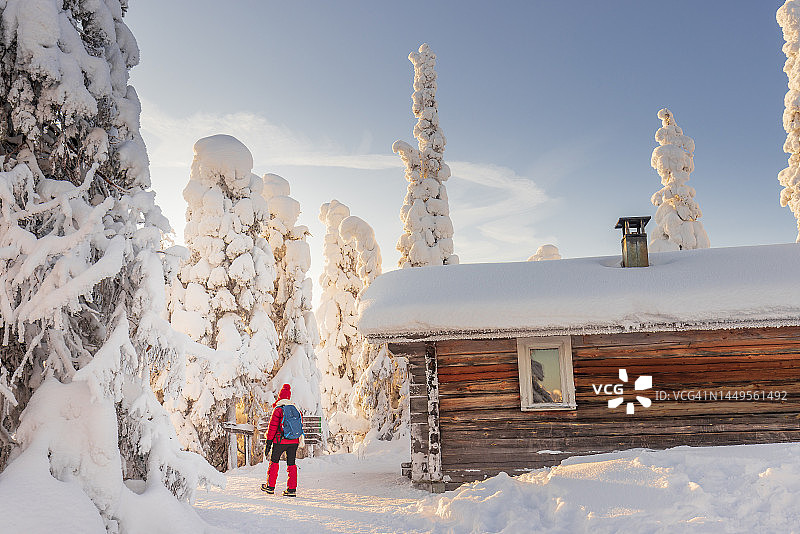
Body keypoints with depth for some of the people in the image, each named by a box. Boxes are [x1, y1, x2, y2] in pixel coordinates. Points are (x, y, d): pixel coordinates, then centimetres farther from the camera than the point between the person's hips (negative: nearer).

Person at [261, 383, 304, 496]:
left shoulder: (278, 410, -8)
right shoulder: (296, 409, 8)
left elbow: (272, 427, -8)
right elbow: (300, 424, 14)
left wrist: (268, 443, -3)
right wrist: (298, 441, 22)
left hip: (280, 441, -4)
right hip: (294, 442, 4)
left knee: (274, 461, 13)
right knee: (291, 463, 8)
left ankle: (270, 486, 19)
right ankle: (292, 489, 5)